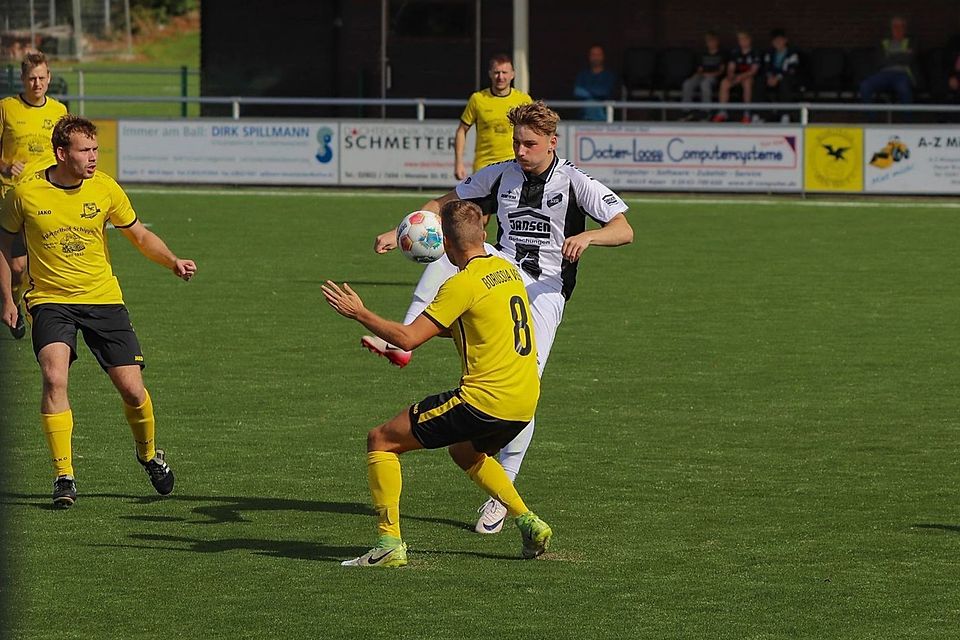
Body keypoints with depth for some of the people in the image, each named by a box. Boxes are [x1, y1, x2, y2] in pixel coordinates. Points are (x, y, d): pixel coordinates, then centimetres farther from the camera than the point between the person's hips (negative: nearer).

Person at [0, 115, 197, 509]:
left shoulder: (105, 189, -4)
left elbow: (140, 235, 9)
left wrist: (172, 262, -8)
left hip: (103, 298, 2)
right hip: (50, 300, -2)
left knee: (132, 390, -3)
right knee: (54, 378, -25)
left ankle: (148, 454, 28)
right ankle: (64, 476, -16)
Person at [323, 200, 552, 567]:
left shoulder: (464, 284, -13)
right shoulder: (508, 271, 11)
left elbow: (407, 339, -16)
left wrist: (359, 313, -4)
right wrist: (438, 328, 27)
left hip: (485, 399, -8)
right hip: (525, 402, 8)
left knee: (381, 441, 2)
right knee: (466, 453, 38)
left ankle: (389, 543, -5)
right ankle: (529, 523, 25)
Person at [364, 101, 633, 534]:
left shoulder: (574, 182, -4)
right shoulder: (501, 175, 8)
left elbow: (624, 230, -10)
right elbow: (443, 205, 16)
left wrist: (586, 237, -31)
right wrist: (400, 233, 0)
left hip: (545, 291, -3)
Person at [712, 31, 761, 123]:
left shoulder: (754, 54, -4)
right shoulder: (735, 53, 9)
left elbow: (754, 70, -13)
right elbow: (731, 68, 4)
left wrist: (742, 76, -28)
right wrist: (730, 75, -20)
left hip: (749, 77, -4)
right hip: (737, 77, 4)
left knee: (747, 82, -40)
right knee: (724, 83, -28)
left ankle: (747, 114, -36)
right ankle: (722, 113, -27)